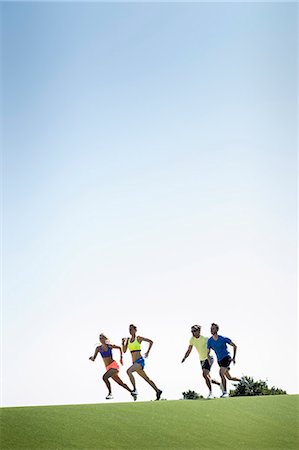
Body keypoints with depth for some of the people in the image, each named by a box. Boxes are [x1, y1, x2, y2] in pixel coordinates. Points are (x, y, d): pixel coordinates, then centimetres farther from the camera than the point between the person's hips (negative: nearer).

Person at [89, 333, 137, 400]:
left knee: (105, 377, -26)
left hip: (113, 365, -5)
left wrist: (121, 358, 10)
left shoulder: (109, 346, -4)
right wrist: (92, 358, -20)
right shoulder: (98, 348, 5)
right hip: (108, 368, 5)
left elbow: (119, 348, 11)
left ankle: (110, 394, -17)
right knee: (120, 383, 8)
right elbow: (93, 359, 3)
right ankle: (132, 392, 23)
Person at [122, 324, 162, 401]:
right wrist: (123, 342, -5)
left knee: (128, 371, -28)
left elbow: (151, 342, 1)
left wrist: (147, 352, -3)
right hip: (135, 363, 7)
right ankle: (158, 391, 23)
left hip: (140, 361, -7)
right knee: (146, 378, 12)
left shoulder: (138, 338, -4)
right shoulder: (128, 339, 12)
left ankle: (135, 389, -21)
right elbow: (124, 351, 9)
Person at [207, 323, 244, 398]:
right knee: (229, 378, 9)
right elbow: (208, 353, 8)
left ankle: (225, 392, -13)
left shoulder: (223, 339, -13)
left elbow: (234, 346, -3)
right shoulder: (209, 341, -2)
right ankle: (242, 379, 37)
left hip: (227, 358, -5)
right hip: (219, 360, 6)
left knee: (221, 373, -24)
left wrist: (234, 358, -6)